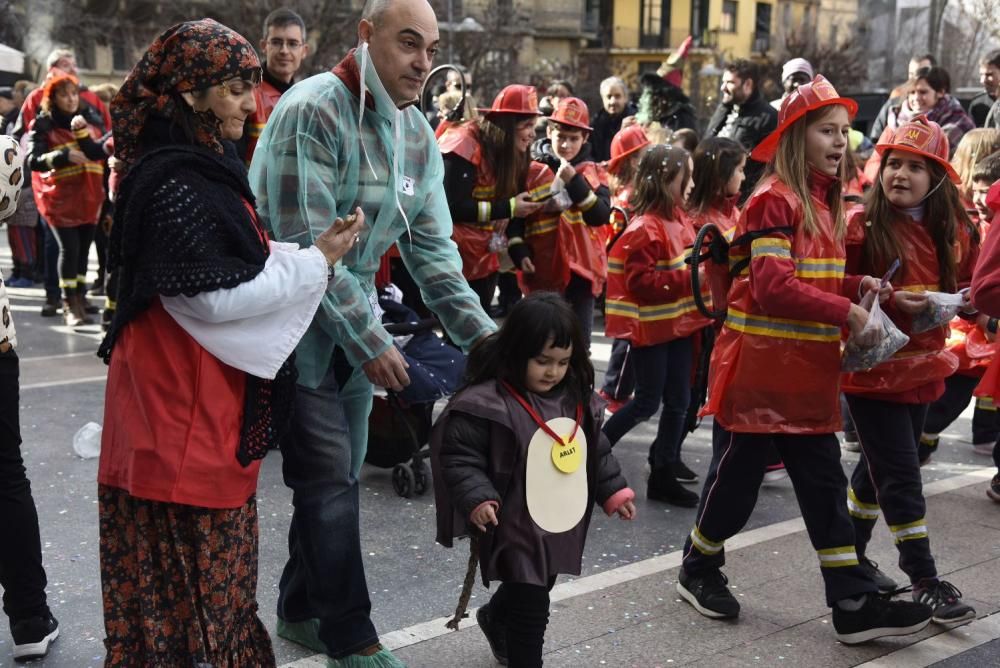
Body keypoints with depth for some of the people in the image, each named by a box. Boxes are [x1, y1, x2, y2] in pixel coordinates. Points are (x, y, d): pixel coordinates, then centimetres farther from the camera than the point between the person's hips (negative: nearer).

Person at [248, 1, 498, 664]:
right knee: (329, 479, -4)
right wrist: (370, 341, -22)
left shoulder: (419, 134, 4)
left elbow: (431, 246, 4)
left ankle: (302, 608, 32)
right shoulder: (312, 111, -20)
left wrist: (481, 332, -8)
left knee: (339, 476, 14)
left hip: (357, 320, 8)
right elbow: (305, 245, -24)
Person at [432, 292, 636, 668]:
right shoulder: (486, 402, -21)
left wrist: (614, 492, 12)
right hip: (514, 527, -8)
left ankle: (495, 618, 57)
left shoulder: (575, 398, 2)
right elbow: (458, 457, -19)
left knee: (533, 591, 26)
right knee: (531, 604, -6)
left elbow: (596, 449, 15)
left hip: (562, 525, 8)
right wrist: (477, 499, -30)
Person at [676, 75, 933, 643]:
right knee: (737, 477, 6)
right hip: (758, 369, -8)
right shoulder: (775, 199, -14)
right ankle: (700, 570, 28)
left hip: (808, 372, 8)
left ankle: (854, 604, 12)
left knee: (825, 485, 8)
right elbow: (773, 287, -24)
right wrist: (846, 312, -21)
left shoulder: (824, 201, 13)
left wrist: (856, 287, 0)